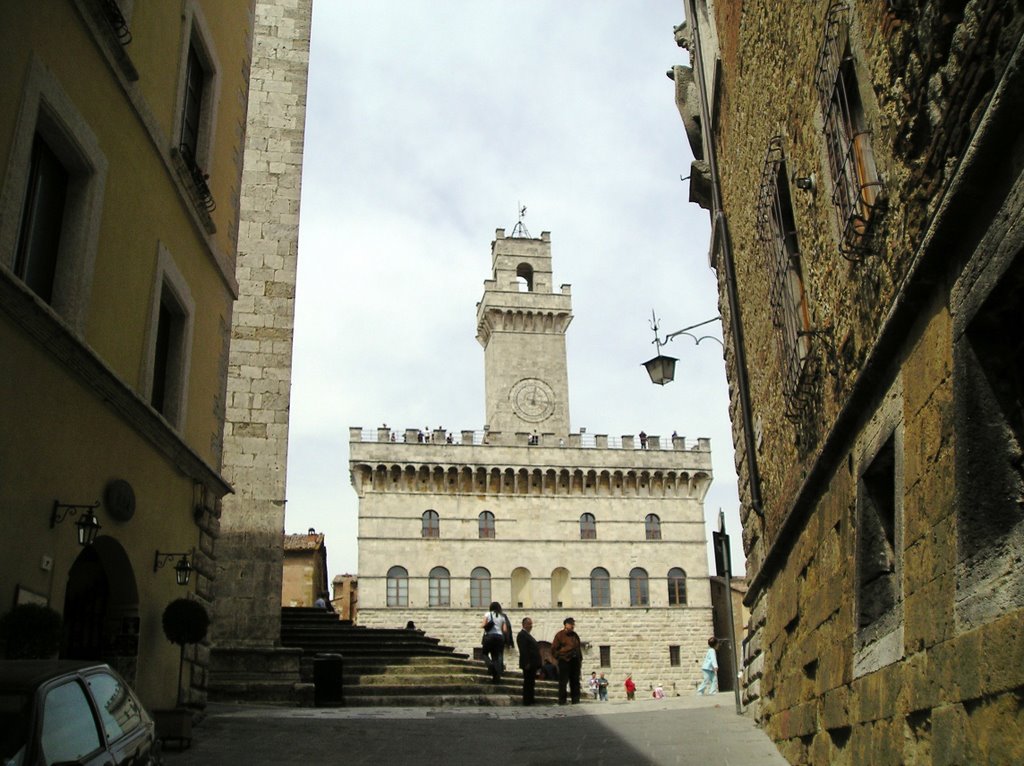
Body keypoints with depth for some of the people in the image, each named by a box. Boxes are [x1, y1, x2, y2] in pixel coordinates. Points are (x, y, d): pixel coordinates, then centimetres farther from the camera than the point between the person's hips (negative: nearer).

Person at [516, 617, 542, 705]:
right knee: (528, 683, -7)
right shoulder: (522, 635, -12)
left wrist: (537, 664, 18)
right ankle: (527, 701, -5)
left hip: (532, 664, 10)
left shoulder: (527, 635, 21)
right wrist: (527, 663, -24)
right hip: (528, 664, -10)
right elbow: (523, 651, -19)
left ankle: (530, 701, 16)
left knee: (530, 683, 12)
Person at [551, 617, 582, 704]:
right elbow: (554, 649, 0)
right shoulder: (560, 635, -1)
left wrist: (580, 659, 15)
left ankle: (575, 699, 10)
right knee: (563, 681, -6)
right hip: (564, 661, -6)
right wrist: (560, 657, -6)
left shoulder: (574, 635, 17)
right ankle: (562, 700, -2)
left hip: (575, 661, 6)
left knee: (575, 681, 6)